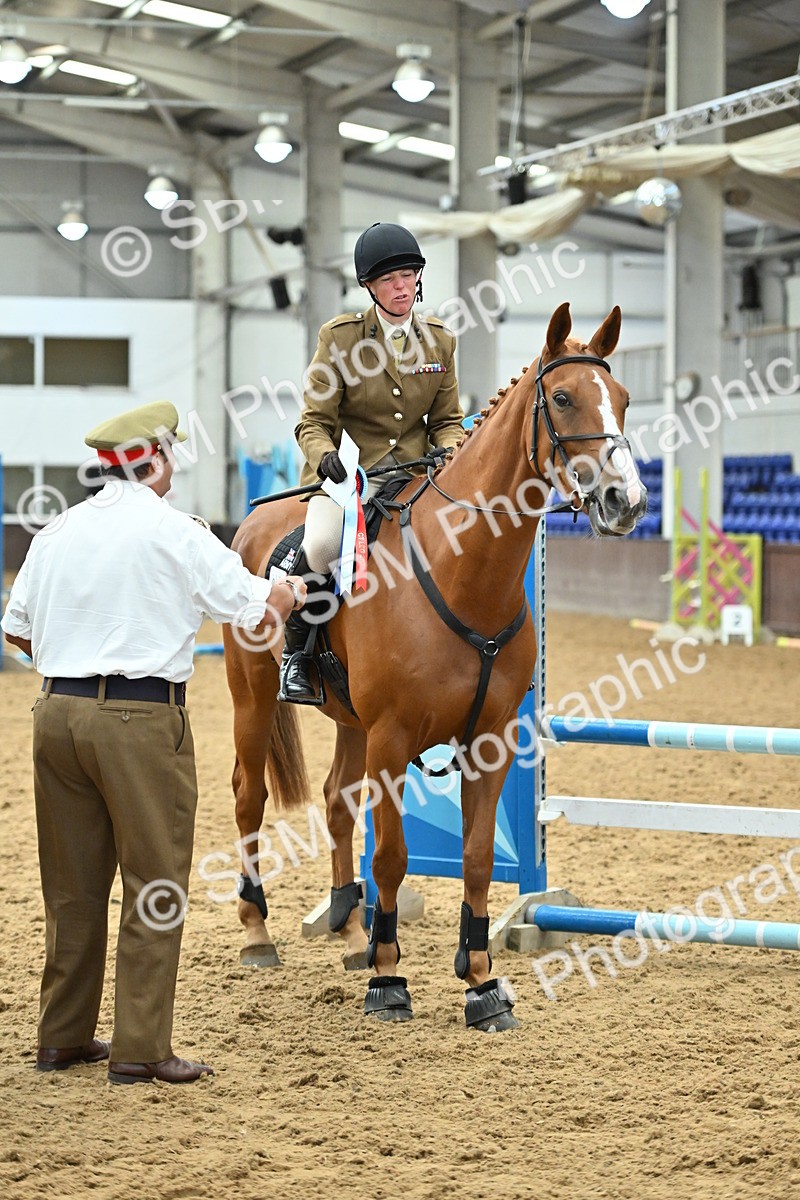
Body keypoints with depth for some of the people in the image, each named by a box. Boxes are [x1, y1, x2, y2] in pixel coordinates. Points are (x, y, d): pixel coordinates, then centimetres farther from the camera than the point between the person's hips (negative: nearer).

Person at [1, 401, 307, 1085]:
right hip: (141, 718, -6)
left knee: (72, 883, 15)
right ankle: (141, 1048, -1)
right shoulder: (176, 534, -8)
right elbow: (257, 611, -4)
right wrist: (291, 592, 17)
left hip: (58, 711, 6)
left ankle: (64, 1036, 22)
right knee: (157, 886, 0)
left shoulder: (56, 533, 9)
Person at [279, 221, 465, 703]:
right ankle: (296, 652, -12)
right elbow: (314, 421, -1)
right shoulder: (340, 336, -2)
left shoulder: (439, 339, 8)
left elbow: (448, 420, 14)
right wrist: (324, 455, -23)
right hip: (351, 470, -3)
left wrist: (447, 451, -9)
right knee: (321, 545, -33)